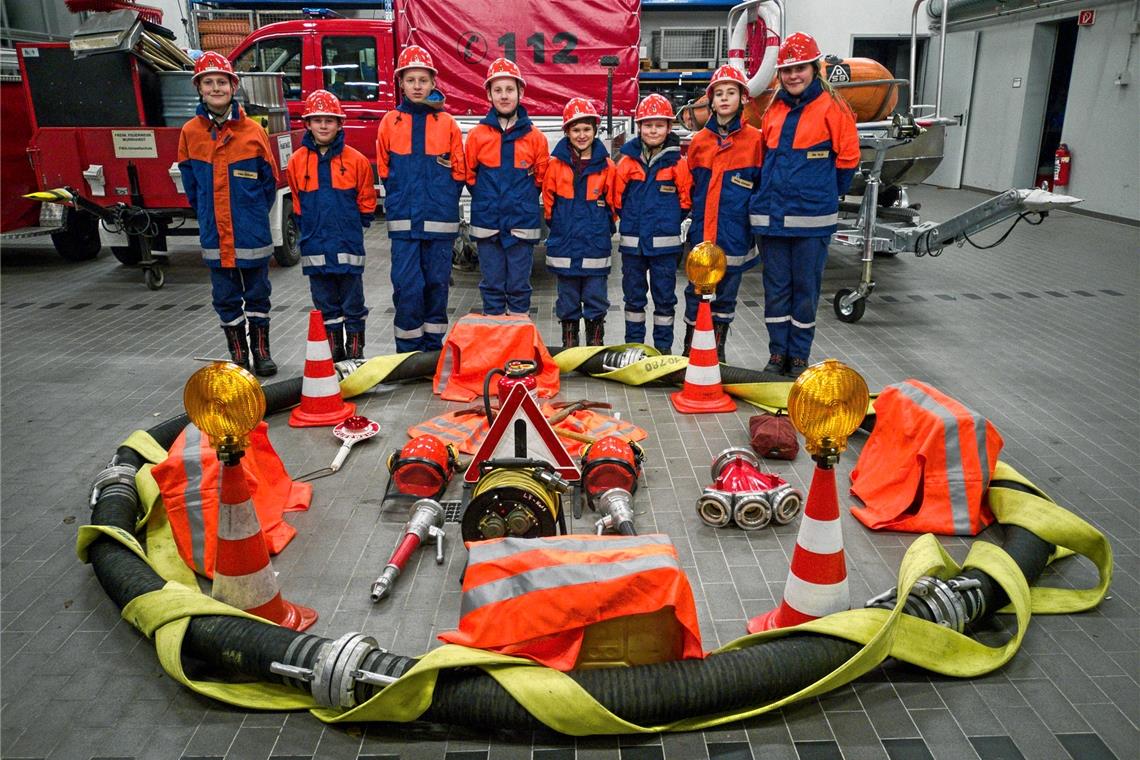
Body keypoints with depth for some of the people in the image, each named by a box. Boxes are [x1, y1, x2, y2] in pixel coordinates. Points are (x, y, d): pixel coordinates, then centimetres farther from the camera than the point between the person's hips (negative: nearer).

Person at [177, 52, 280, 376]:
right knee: (226, 299, 10)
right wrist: (207, 215, 10)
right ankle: (237, 354, 23)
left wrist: (254, 213, 5)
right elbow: (190, 184, 11)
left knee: (258, 294, 9)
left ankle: (261, 350, 23)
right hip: (214, 236, 2)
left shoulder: (253, 130, -4)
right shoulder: (190, 132, 1)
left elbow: (270, 179, 3)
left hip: (252, 235, -2)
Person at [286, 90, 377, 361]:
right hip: (315, 245, 2)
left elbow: (366, 200, 6)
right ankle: (333, 353, 21)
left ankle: (355, 352, 17)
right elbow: (298, 204, 15)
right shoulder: (297, 161, 3)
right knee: (325, 305, 11)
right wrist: (309, 224, 10)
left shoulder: (355, 159, -3)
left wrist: (353, 223, 6)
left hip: (348, 243, -2)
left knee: (353, 303, 6)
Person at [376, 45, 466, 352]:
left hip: (440, 219, 0)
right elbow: (383, 169, 13)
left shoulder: (447, 122, 4)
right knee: (407, 286, -4)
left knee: (437, 283, 7)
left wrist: (442, 198, 2)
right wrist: (401, 196, 8)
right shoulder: (390, 122, 6)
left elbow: (460, 169, 7)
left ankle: (433, 346, 20)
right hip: (403, 219, 0)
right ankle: (408, 350, 7)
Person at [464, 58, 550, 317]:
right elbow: (469, 176, 10)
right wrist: (486, 200, 6)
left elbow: (541, 177, 10)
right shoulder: (477, 135, 1)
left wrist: (520, 197, 7)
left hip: (522, 224, 0)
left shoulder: (535, 137, 0)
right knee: (492, 285, 8)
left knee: (519, 286, 7)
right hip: (487, 225, 1)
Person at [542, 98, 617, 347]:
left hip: (596, 245, 0)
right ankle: (569, 348, 20)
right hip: (564, 245, 0)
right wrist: (559, 226, 6)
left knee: (596, 299, 4)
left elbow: (613, 203, 9)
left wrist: (602, 229, 5)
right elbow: (548, 200, 8)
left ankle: (596, 347, 16)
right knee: (568, 301, 10)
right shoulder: (556, 164, 1)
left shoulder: (606, 166, 1)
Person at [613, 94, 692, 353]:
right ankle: (633, 346, 23)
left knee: (665, 297, 6)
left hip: (665, 242, -1)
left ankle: (663, 347, 18)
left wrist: (670, 219, -3)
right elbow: (617, 197, 7)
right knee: (634, 296, 11)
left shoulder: (678, 163, -2)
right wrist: (630, 217, 3)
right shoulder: (627, 161, 1)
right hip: (632, 241, 1)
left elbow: (686, 200, 4)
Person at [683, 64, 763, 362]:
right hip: (702, 232, 2)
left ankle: (718, 349, 23)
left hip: (735, 234, -2)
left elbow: (762, 184, 2)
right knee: (696, 291, 7)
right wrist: (692, 210, 10)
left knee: (726, 294, 9)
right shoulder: (699, 140, 7)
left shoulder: (754, 139, -1)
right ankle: (690, 348, 19)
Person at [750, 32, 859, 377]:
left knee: (806, 289, 5)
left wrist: (823, 195, 3)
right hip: (772, 215, 4)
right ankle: (778, 354, 20)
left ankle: (799, 357, 16)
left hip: (811, 218, -4)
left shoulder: (832, 107, -3)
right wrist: (769, 193, 14)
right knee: (776, 287, 9)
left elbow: (848, 156, -1)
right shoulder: (773, 110, 11)